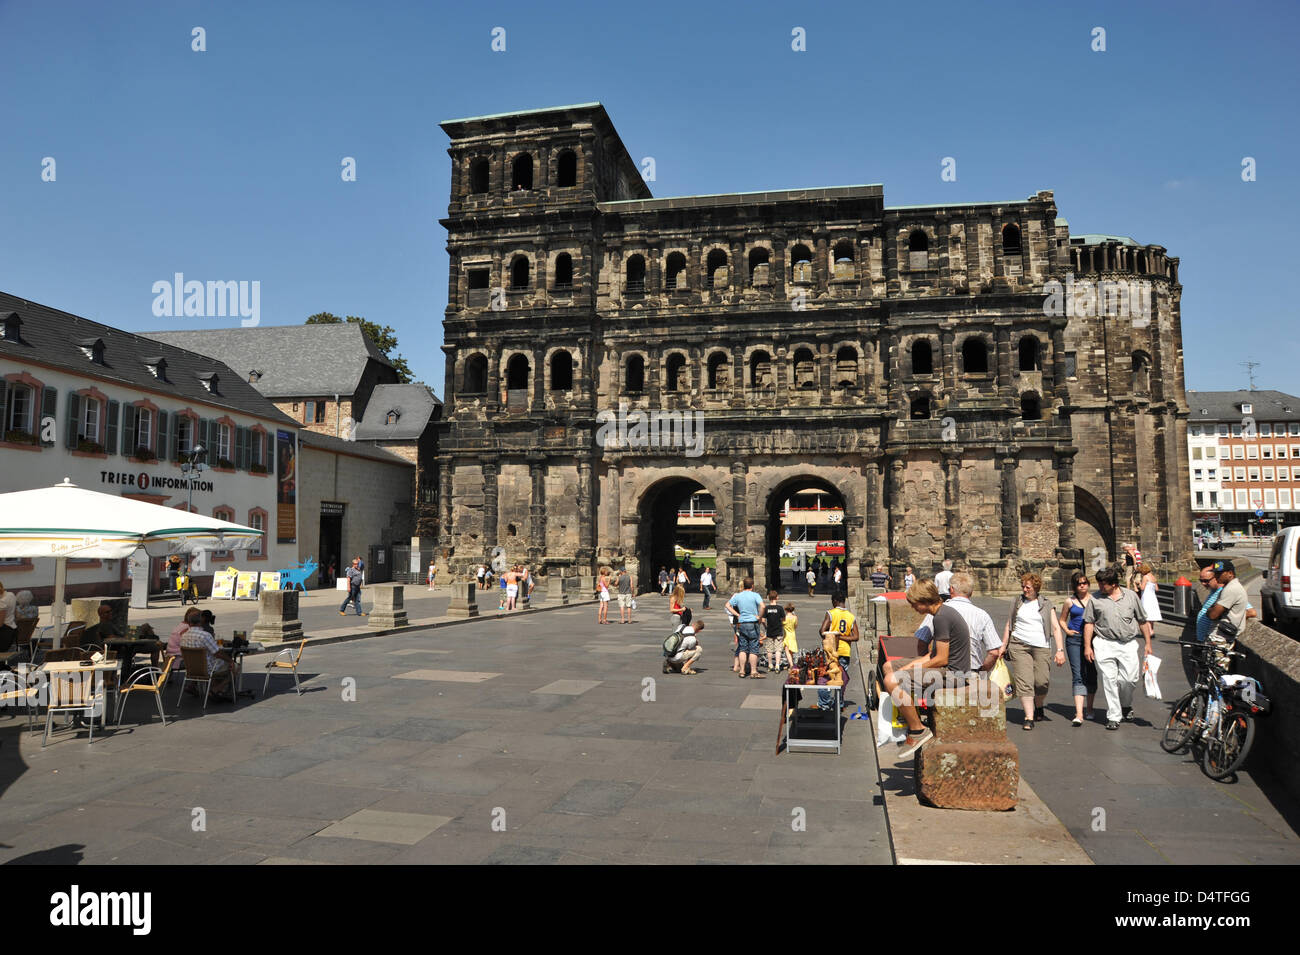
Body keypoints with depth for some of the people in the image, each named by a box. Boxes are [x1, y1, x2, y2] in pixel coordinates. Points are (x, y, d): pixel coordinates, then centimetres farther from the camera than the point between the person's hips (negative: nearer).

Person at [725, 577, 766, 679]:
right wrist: (759, 617, -9)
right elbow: (762, 606, -23)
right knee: (753, 649, 1)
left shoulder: (737, 596, 6)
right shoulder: (755, 595, -8)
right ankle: (753, 672, 0)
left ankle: (741, 671, 10)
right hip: (752, 624, -4)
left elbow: (728, 605, 10)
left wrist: (737, 615, 7)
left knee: (743, 648, 10)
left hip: (741, 624, 4)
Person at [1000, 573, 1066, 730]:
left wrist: (1060, 650, -7)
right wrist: (1003, 646, 15)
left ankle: (1039, 708, 27)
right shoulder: (1016, 602, 12)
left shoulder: (1046, 605, 8)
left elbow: (1056, 628, 3)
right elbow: (1008, 625, 18)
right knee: (1024, 682, -10)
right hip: (1019, 646, 0)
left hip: (1041, 647, 0)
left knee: (1042, 681, -3)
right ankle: (1029, 718, -9)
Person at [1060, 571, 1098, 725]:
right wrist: (1067, 631, 0)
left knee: (1091, 675, 10)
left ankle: (1089, 708, 28)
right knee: (1078, 676, -8)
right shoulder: (1070, 602, 5)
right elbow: (1062, 620, 17)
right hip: (1074, 640, -1)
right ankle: (1079, 714, -15)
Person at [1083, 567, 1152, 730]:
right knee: (1109, 680, -4)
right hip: (1104, 644, -1)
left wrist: (1148, 644, 10)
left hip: (1128, 644, 1)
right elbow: (1089, 623, 5)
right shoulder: (1095, 599, 4)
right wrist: (1087, 646, 0)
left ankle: (1126, 706, 27)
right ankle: (1113, 716, 5)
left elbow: (1142, 621, 13)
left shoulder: (1131, 596, 7)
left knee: (1130, 679, -3)